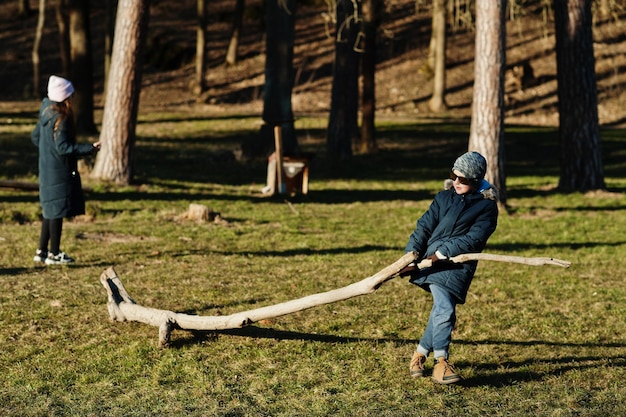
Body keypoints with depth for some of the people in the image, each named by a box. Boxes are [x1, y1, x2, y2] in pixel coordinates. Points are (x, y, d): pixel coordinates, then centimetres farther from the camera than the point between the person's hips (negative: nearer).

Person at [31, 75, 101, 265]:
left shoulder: (46, 114, 8)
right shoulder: (61, 119, -19)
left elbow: (35, 137, 18)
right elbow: (63, 147, -22)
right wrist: (89, 149, -23)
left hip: (47, 169, 9)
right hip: (60, 171, -9)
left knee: (50, 211, 16)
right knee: (58, 210, -1)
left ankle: (42, 251, 21)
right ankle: (54, 254, 6)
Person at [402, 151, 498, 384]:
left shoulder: (487, 206, 1)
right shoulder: (445, 197, 12)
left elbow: (473, 239, -9)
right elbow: (424, 226, 9)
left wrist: (442, 253, -16)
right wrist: (411, 255, -3)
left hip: (459, 266, -1)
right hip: (432, 260, 1)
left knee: (441, 311, -1)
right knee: (445, 309, -15)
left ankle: (421, 353, 22)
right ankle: (441, 363, -9)